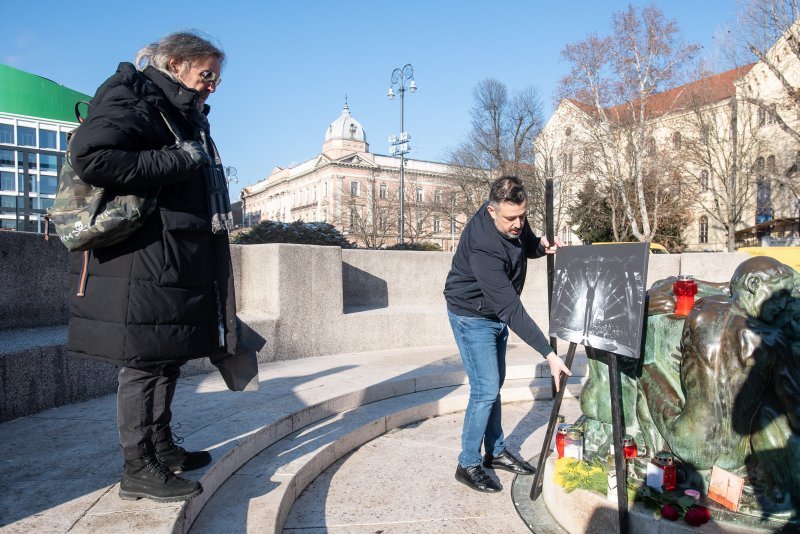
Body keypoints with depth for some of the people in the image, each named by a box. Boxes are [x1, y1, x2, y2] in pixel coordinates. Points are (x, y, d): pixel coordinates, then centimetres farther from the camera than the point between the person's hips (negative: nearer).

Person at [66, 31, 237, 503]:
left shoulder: (185, 114, 21)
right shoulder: (132, 100, -8)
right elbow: (91, 157, -23)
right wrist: (176, 161, -20)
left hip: (179, 263, 10)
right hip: (141, 265, -9)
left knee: (168, 357, 15)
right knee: (143, 361, -3)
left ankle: (163, 448, 29)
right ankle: (138, 469, 10)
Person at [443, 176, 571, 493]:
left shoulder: (515, 220, -12)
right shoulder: (483, 245, -37)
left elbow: (527, 244, 11)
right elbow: (511, 308, -38)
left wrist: (541, 246, -14)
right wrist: (548, 354, -38)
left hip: (497, 314, 8)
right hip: (473, 317, -8)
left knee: (494, 384, 16)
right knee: (486, 389, -9)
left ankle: (495, 451, 32)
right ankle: (468, 464, 8)